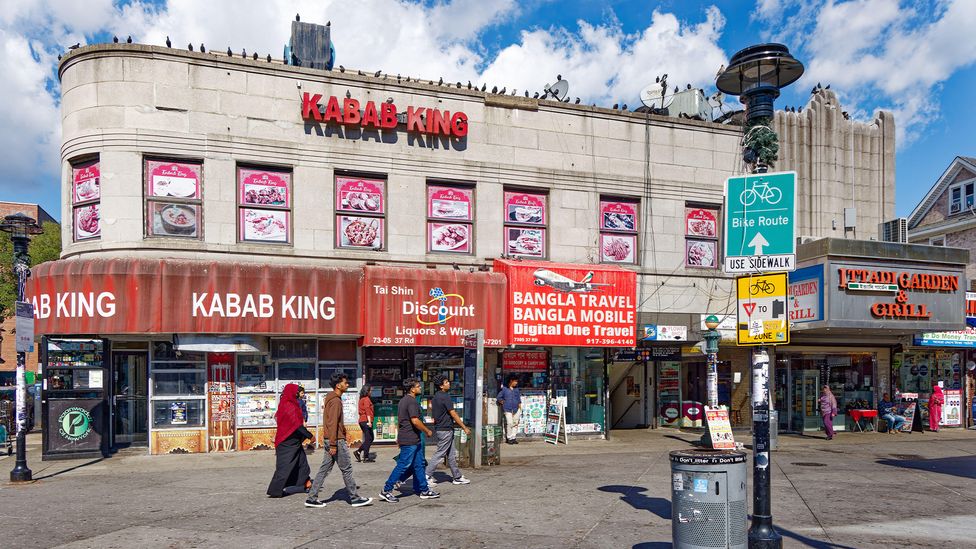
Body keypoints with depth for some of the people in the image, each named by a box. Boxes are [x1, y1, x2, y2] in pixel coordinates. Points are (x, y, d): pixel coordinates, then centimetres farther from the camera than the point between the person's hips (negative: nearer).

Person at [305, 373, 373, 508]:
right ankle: (355, 498, 8)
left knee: (324, 469, 10)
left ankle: (312, 498, 11)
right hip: (336, 441, -10)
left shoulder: (331, 399, 16)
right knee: (347, 469, 0)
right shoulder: (335, 401, -16)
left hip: (329, 440, 10)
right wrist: (333, 444, -23)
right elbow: (333, 423, -22)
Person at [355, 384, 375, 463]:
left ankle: (358, 452, 12)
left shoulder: (361, 399, 17)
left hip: (362, 421, 9)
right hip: (366, 421, -9)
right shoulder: (366, 399, -11)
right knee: (368, 439, -3)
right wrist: (369, 421, -27)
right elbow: (367, 410, -21)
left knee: (370, 439, 16)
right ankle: (366, 457, -1)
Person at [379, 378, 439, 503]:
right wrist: (427, 431, -10)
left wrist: (398, 437, 25)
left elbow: (399, 420, 21)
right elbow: (415, 421, -24)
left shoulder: (403, 400, 15)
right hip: (410, 440, -10)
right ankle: (386, 490, 0)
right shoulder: (412, 401, -17)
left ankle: (424, 490, 19)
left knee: (419, 464, 13)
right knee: (403, 465, -5)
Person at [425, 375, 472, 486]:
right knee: (439, 454, -3)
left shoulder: (436, 397, 11)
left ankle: (457, 477, 20)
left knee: (451, 454, 14)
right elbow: (453, 414, -17)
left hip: (439, 428, 9)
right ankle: (427, 476, 1)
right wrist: (465, 428, -10)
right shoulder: (445, 397, -17)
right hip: (445, 430, -9)